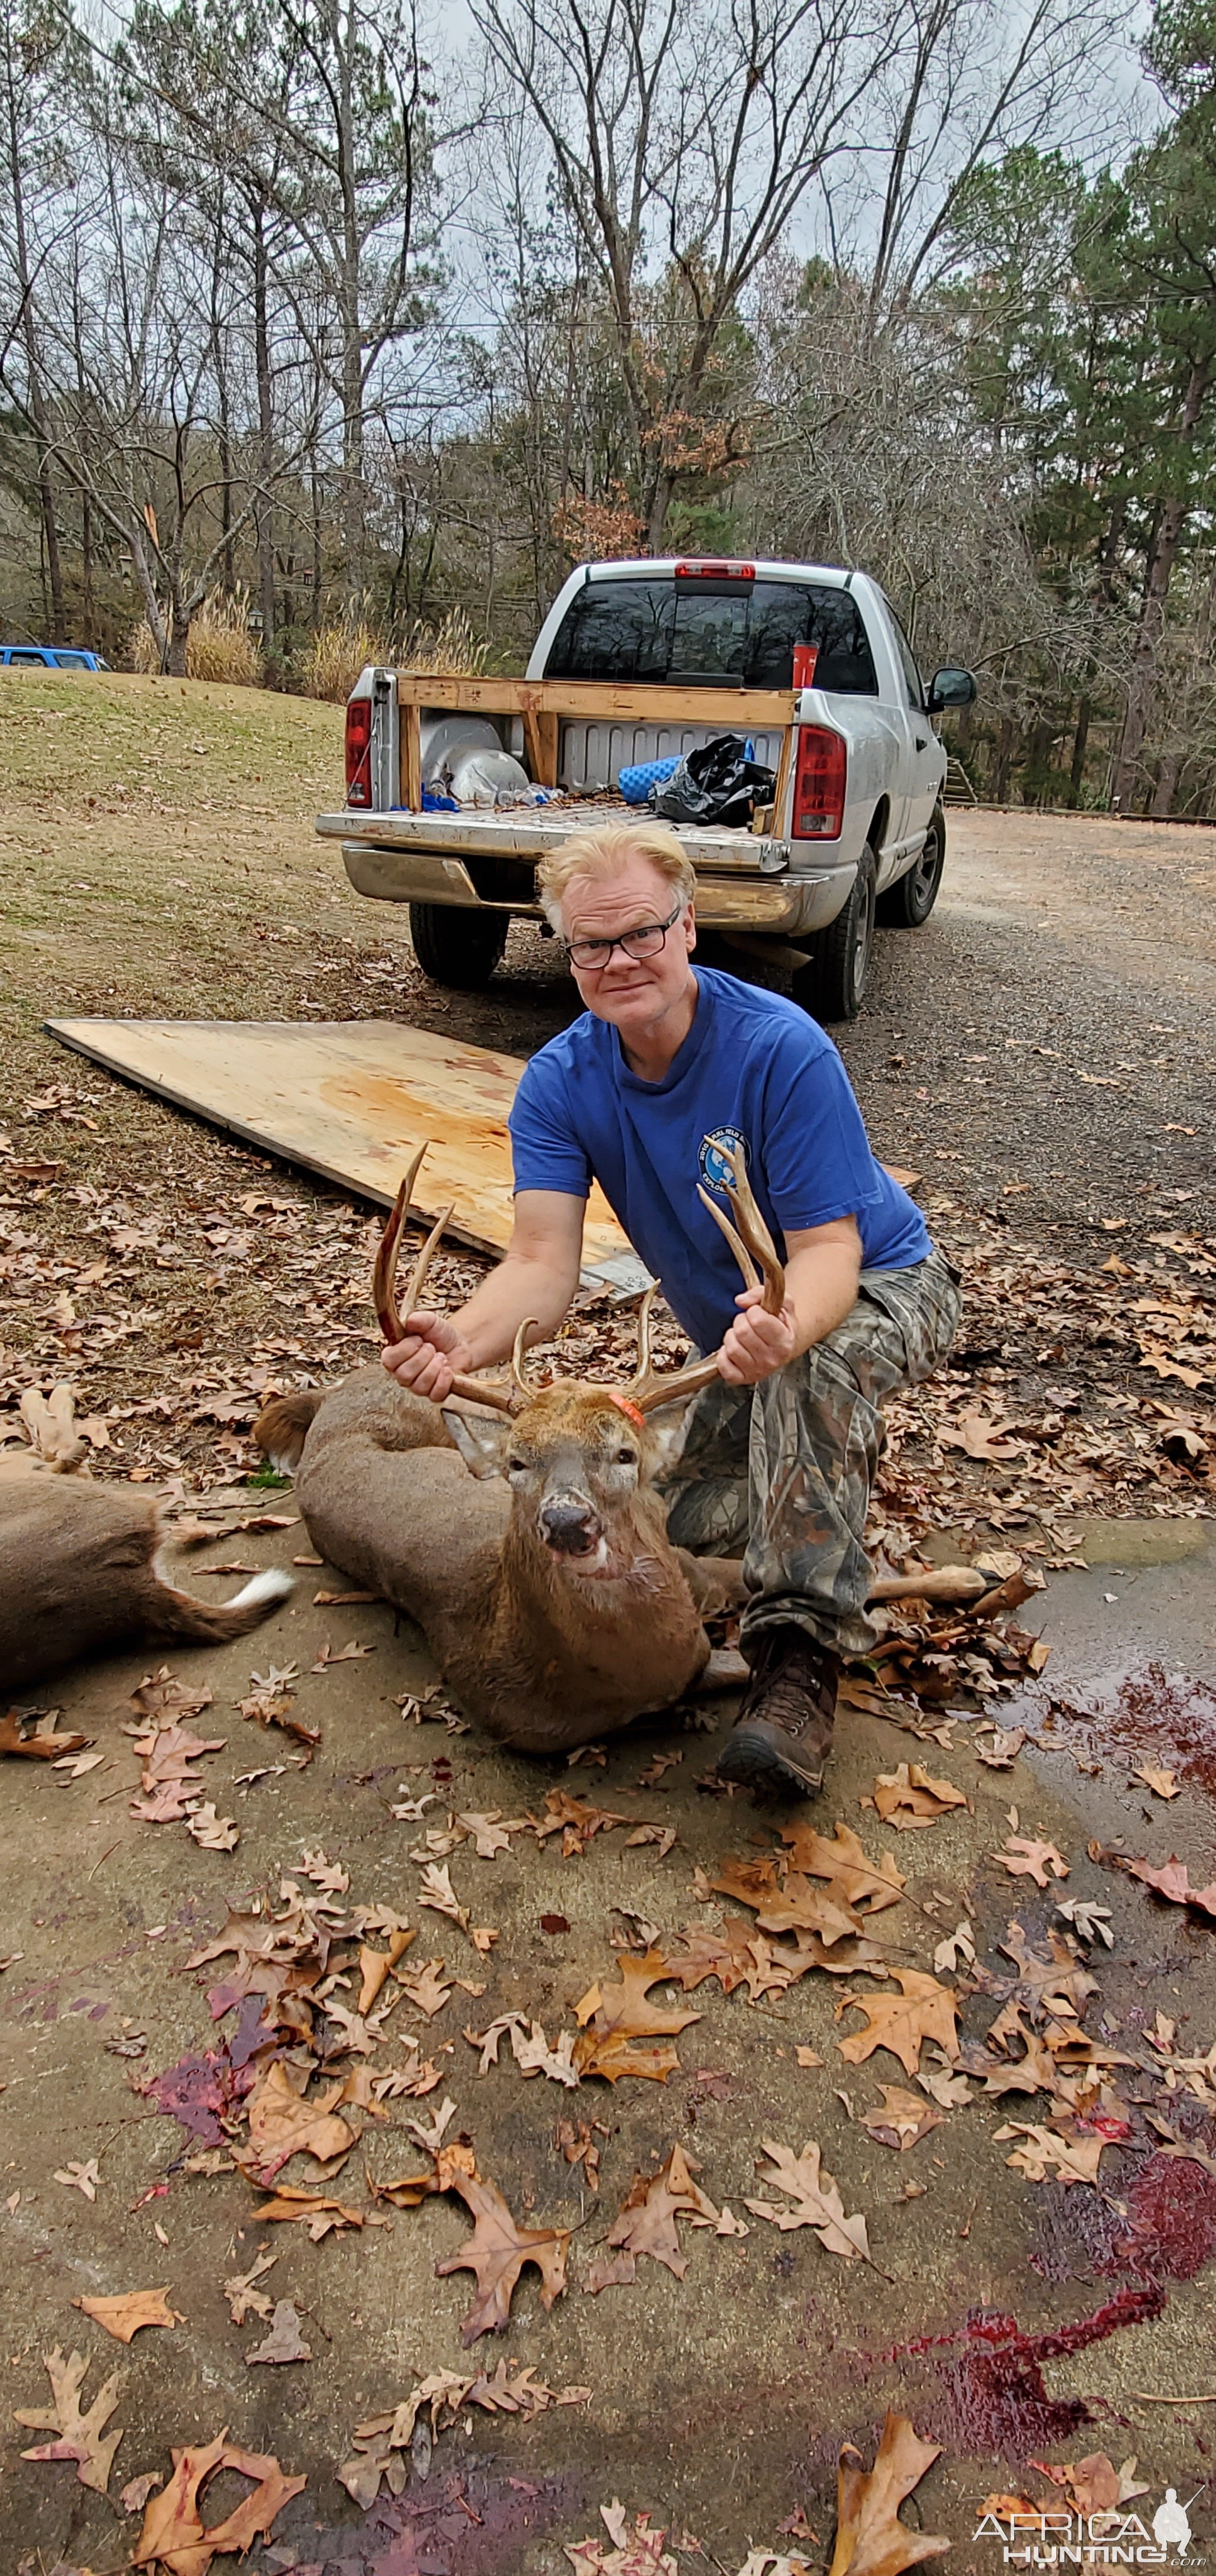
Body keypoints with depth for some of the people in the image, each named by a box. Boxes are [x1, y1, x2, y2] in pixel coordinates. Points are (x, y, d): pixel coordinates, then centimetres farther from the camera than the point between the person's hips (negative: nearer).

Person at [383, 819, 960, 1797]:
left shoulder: (781, 1049, -29)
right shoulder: (560, 1082, -15)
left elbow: (828, 1248, -32)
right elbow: (544, 1263, -25)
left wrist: (784, 1333, -56)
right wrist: (461, 1339, -47)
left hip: (881, 1288, -5)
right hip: (748, 1341, 6)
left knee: (811, 1365, -39)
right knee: (681, 1522, -1)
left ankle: (801, 1657, -33)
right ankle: (840, 1451, 28)